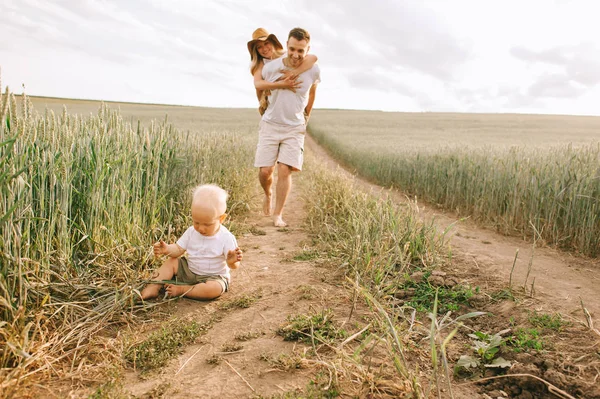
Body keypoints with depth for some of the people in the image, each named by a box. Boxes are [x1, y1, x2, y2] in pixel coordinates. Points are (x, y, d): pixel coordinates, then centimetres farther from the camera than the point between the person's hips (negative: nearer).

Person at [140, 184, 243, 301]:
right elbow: (178, 249, -2)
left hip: (213, 277, -5)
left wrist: (232, 262, -43)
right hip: (188, 271, 5)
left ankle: (181, 290, -20)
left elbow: (234, 265, -19)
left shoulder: (226, 238, -19)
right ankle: (153, 287, -14)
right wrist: (167, 249, -24)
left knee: (215, 289, -34)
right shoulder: (191, 232, -4)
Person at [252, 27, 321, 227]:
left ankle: (278, 214, 3)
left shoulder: (313, 70, -11)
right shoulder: (270, 68, -14)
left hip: (295, 127, 0)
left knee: (285, 170, -9)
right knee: (265, 170, -4)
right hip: (270, 124, 0)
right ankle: (267, 194, 30)